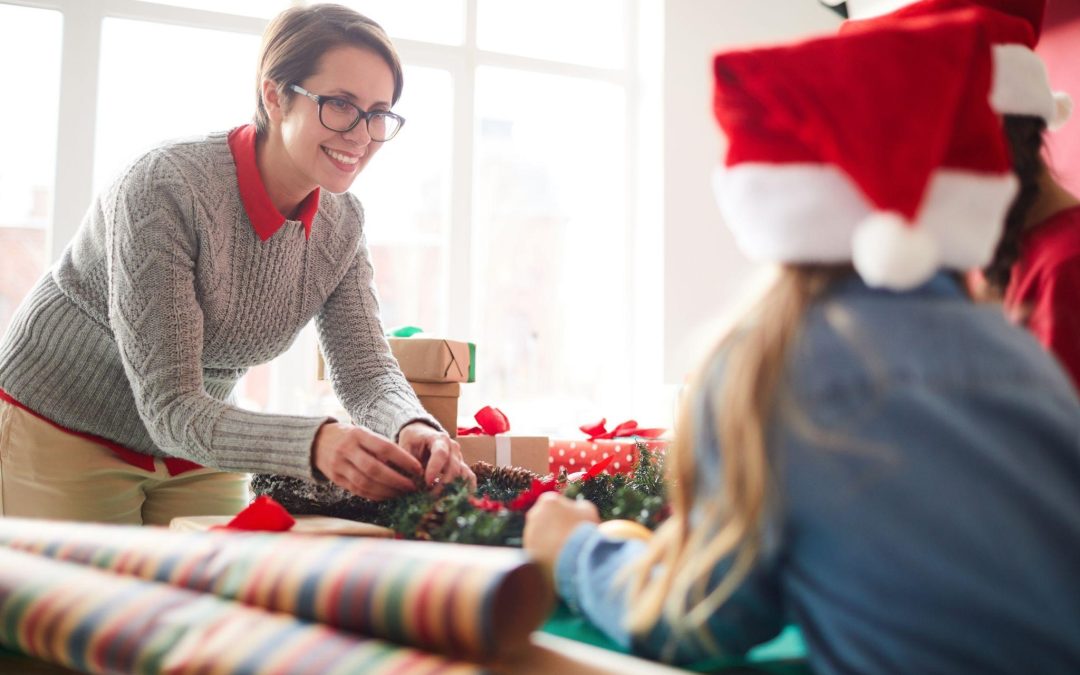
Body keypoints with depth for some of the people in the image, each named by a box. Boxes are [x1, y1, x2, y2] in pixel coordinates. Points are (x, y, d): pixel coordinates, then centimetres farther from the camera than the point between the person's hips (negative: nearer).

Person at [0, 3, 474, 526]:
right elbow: (170, 408, -31)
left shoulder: (341, 224, -9)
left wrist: (412, 427, -37)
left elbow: (367, 370, -12)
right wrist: (313, 445, -48)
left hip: (197, 453, 5)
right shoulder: (166, 186, -29)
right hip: (60, 437, -5)